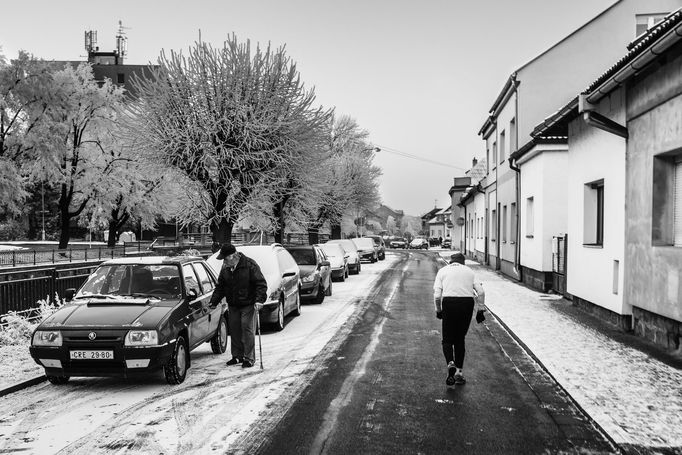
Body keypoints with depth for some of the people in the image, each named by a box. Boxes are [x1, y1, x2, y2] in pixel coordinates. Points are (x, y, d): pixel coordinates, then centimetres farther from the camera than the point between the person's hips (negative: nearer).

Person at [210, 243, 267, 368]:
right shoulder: (225, 268, 5)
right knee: (234, 330, 8)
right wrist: (213, 302, 8)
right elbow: (220, 287, 14)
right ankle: (237, 356, 21)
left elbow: (261, 283, -14)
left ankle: (249, 358, 2)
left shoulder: (249, 265, -14)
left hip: (248, 305, -6)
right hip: (233, 306, 6)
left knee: (247, 330, -6)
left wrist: (259, 299, -23)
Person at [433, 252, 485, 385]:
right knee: (460, 339, 16)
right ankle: (459, 371, 13)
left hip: (449, 302, -2)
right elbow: (480, 291, 6)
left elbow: (437, 295, 1)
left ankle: (450, 363, -17)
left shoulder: (443, 271, 12)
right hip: (467, 302, 2)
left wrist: (438, 310, 13)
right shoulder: (469, 271, 18)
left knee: (447, 339, 9)